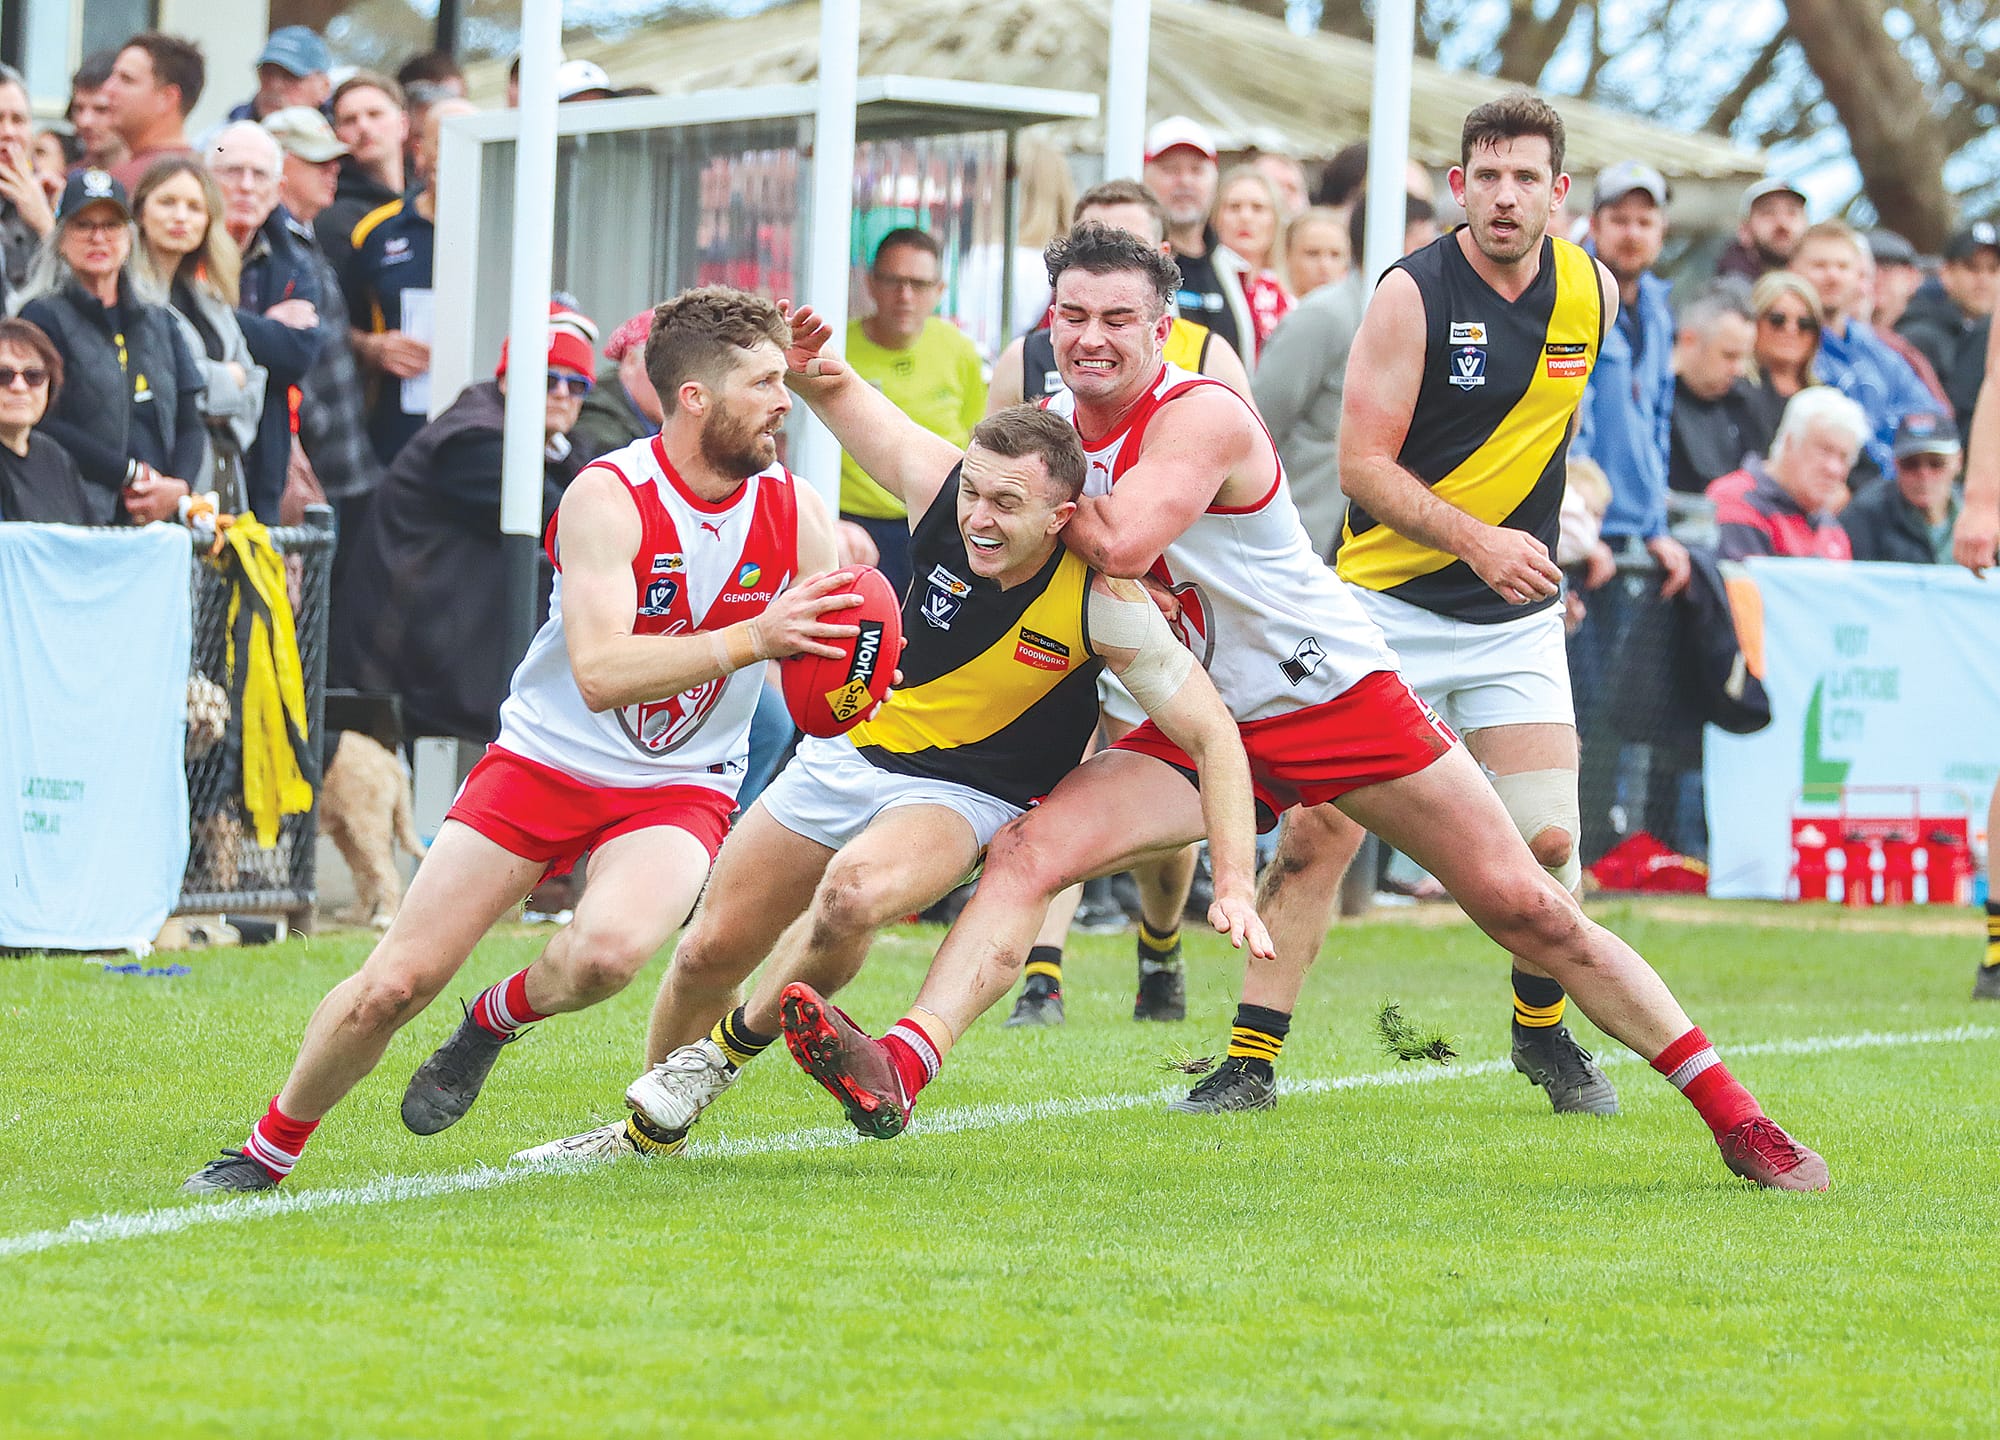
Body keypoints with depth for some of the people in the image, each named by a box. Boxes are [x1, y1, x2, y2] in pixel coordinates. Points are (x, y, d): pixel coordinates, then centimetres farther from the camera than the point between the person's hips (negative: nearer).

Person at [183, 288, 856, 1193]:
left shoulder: (795, 515, -6)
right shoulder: (609, 496, -18)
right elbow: (600, 671, -30)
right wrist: (751, 639, -38)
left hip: (677, 790, 2)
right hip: (544, 760, -2)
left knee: (609, 950, -31)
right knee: (395, 984, -6)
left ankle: (496, 1020, 3)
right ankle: (270, 1147, 19)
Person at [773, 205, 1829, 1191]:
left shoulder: (1203, 417, -20)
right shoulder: (1051, 421, 1)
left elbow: (1122, 544, -34)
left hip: (1337, 696, -5)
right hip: (1200, 728, 5)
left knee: (1525, 909, -4)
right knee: (1029, 849, -19)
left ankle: (1731, 1116, 6)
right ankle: (899, 1071, -33)